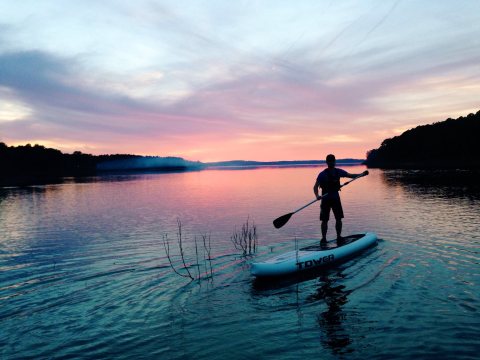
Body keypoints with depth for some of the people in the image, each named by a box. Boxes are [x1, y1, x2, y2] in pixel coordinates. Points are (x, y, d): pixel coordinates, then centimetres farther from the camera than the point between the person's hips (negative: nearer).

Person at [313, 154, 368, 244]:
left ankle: (339, 237, 18)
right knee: (324, 220, -1)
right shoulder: (323, 174, -11)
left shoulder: (338, 172, 2)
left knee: (338, 219, 5)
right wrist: (317, 195, -32)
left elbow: (350, 175, 5)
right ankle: (323, 238, 9)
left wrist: (362, 174, -10)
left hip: (336, 198, 4)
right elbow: (315, 186, -14)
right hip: (326, 199, -4)